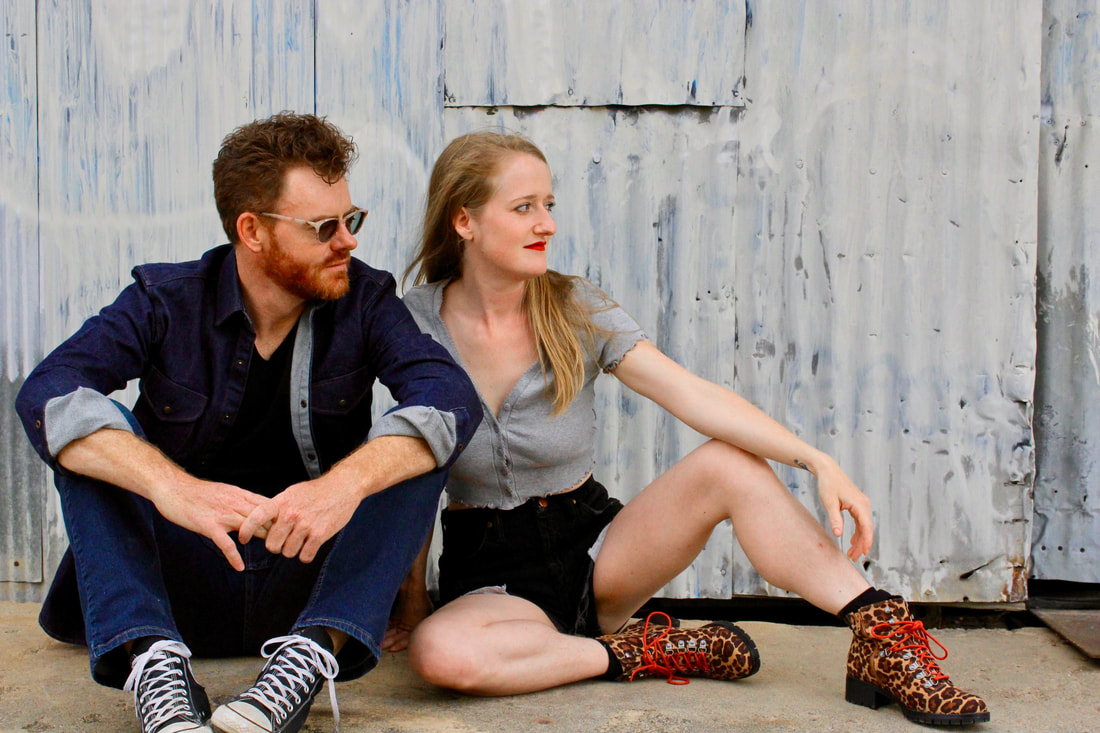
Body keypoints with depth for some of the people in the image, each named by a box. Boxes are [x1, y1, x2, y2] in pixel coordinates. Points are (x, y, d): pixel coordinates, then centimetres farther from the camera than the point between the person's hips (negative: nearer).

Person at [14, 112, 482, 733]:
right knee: (90, 435, -19)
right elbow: (48, 393, -22)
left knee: (415, 442, -20)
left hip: (312, 578, 0)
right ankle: (151, 660, -33)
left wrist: (347, 482, -39)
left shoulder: (364, 300, -2)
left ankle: (313, 654, -35)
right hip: (178, 582, 0)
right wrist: (171, 486, -39)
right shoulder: (166, 303, -4)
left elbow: (454, 396, -20)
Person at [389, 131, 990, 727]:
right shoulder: (418, 322, -8)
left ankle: (883, 640, -22)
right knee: (439, 651, -37)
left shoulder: (574, 309, -6)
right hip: (494, 578, -1)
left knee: (728, 461, -23)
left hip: (592, 548, 2)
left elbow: (693, 395, -16)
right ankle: (634, 655, -18)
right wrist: (412, 593, -4)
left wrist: (816, 460, -27)